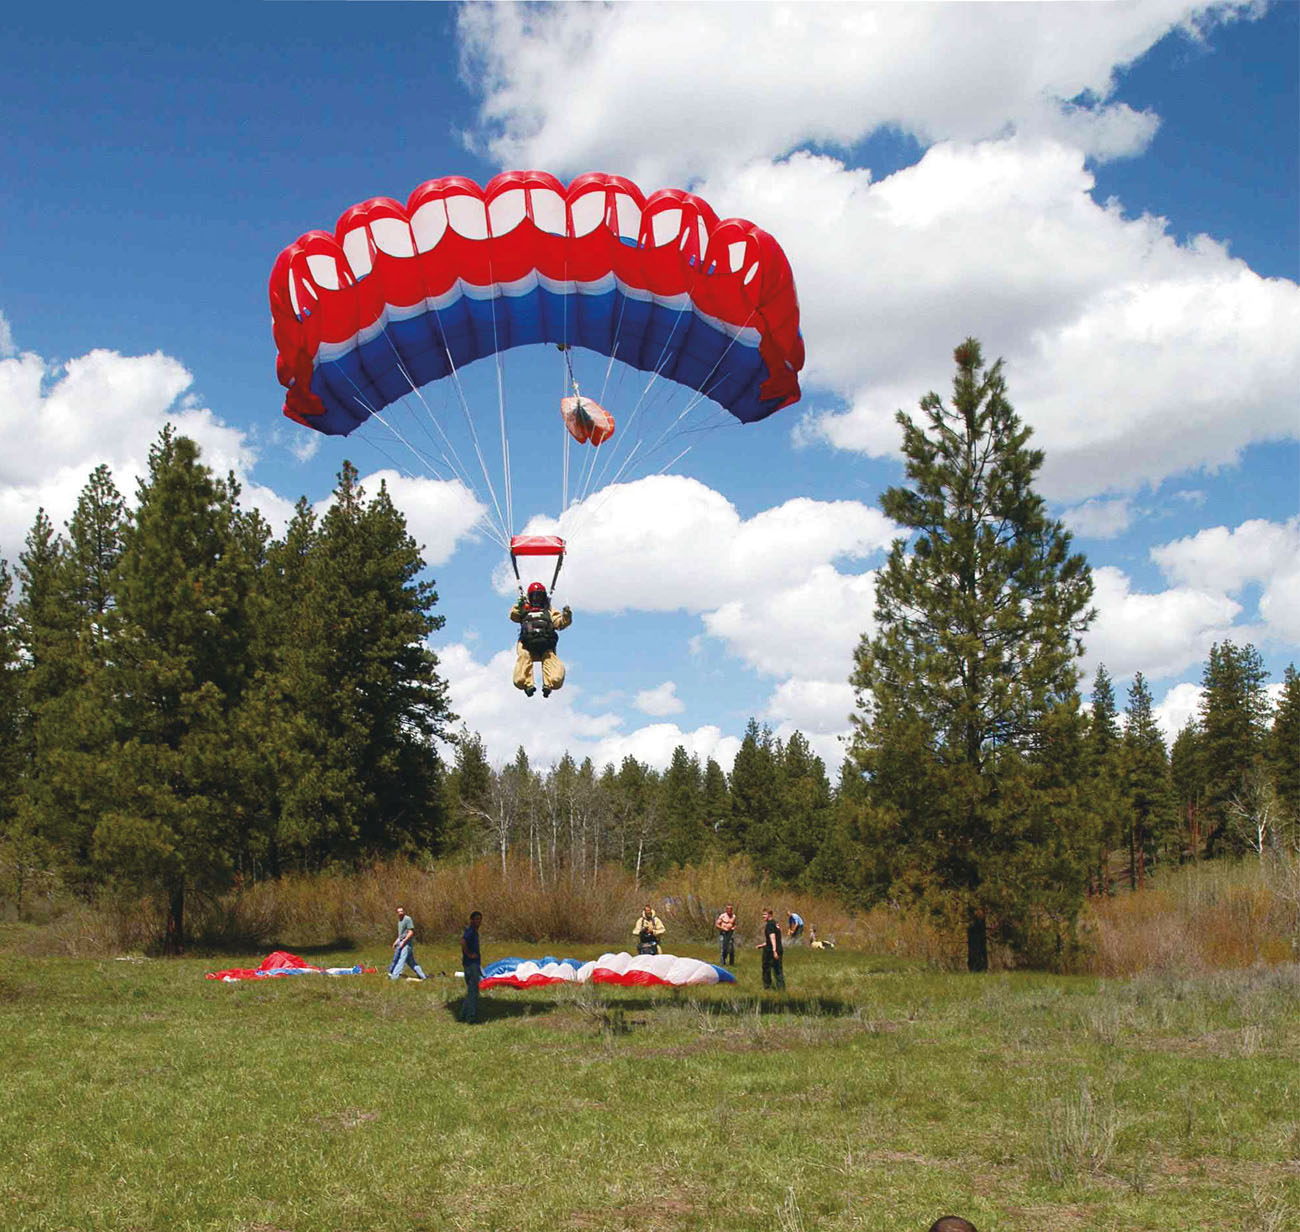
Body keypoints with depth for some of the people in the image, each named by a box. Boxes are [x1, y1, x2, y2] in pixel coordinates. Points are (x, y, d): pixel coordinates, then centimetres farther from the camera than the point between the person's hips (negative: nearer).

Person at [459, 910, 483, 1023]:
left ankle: (464, 1016, 19)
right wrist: (469, 954, -22)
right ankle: (471, 1016, -8)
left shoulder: (474, 932, 15)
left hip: (475, 964, 10)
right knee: (473, 990, -9)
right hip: (471, 964, -10)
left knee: (471, 991, 14)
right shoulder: (470, 931, -15)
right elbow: (463, 942, -33)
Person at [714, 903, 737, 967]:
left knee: (732, 948, -3)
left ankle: (732, 963, 5)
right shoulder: (722, 916, -2)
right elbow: (716, 925, -3)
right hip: (723, 933, -4)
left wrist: (734, 927, 3)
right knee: (722, 949, -6)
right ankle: (722, 963, 0)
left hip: (731, 933, 4)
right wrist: (723, 928, -14)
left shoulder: (733, 916, 11)